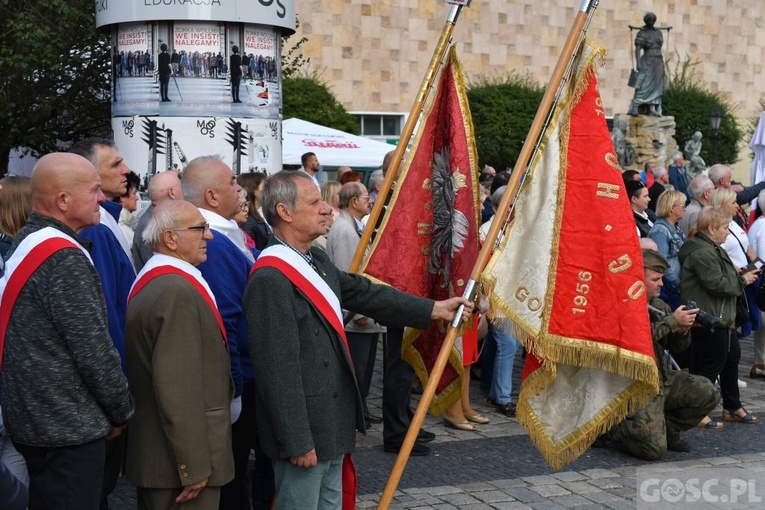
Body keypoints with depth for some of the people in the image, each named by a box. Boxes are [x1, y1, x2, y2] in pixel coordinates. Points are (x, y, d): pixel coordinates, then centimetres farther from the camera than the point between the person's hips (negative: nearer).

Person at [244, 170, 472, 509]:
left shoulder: (317, 260, 8)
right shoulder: (270, 278, -24)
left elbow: (366, 293, 16)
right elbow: (278, 368, -24)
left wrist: (434, 310, 17)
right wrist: (297, 441, -21)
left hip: (332, 423, 10)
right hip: (303, 430, -10)